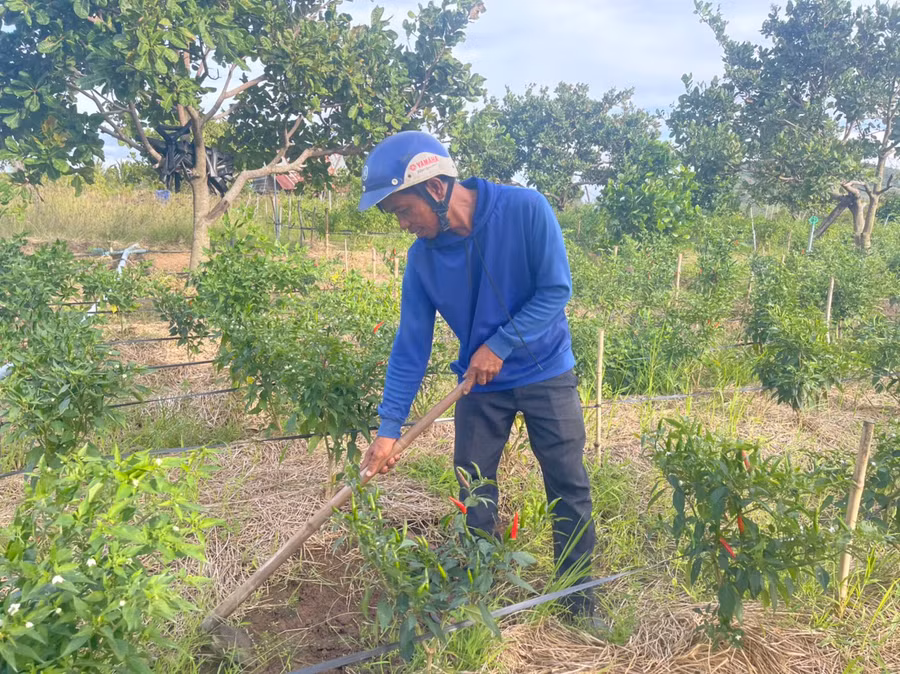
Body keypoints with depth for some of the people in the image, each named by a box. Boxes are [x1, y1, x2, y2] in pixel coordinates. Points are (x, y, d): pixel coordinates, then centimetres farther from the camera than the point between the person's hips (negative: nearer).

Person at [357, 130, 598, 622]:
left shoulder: (526, 210, -21)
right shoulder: (423, 256, -11)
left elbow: (556, 291, -17)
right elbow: (411, 345, -9)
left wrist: (500, 345, -22)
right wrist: (389, 427, -14)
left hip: (546, 373, -2)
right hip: (480, 383, 3)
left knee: (568, 486, 5)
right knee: (473, 490, 8)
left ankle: (577, 591, 23)